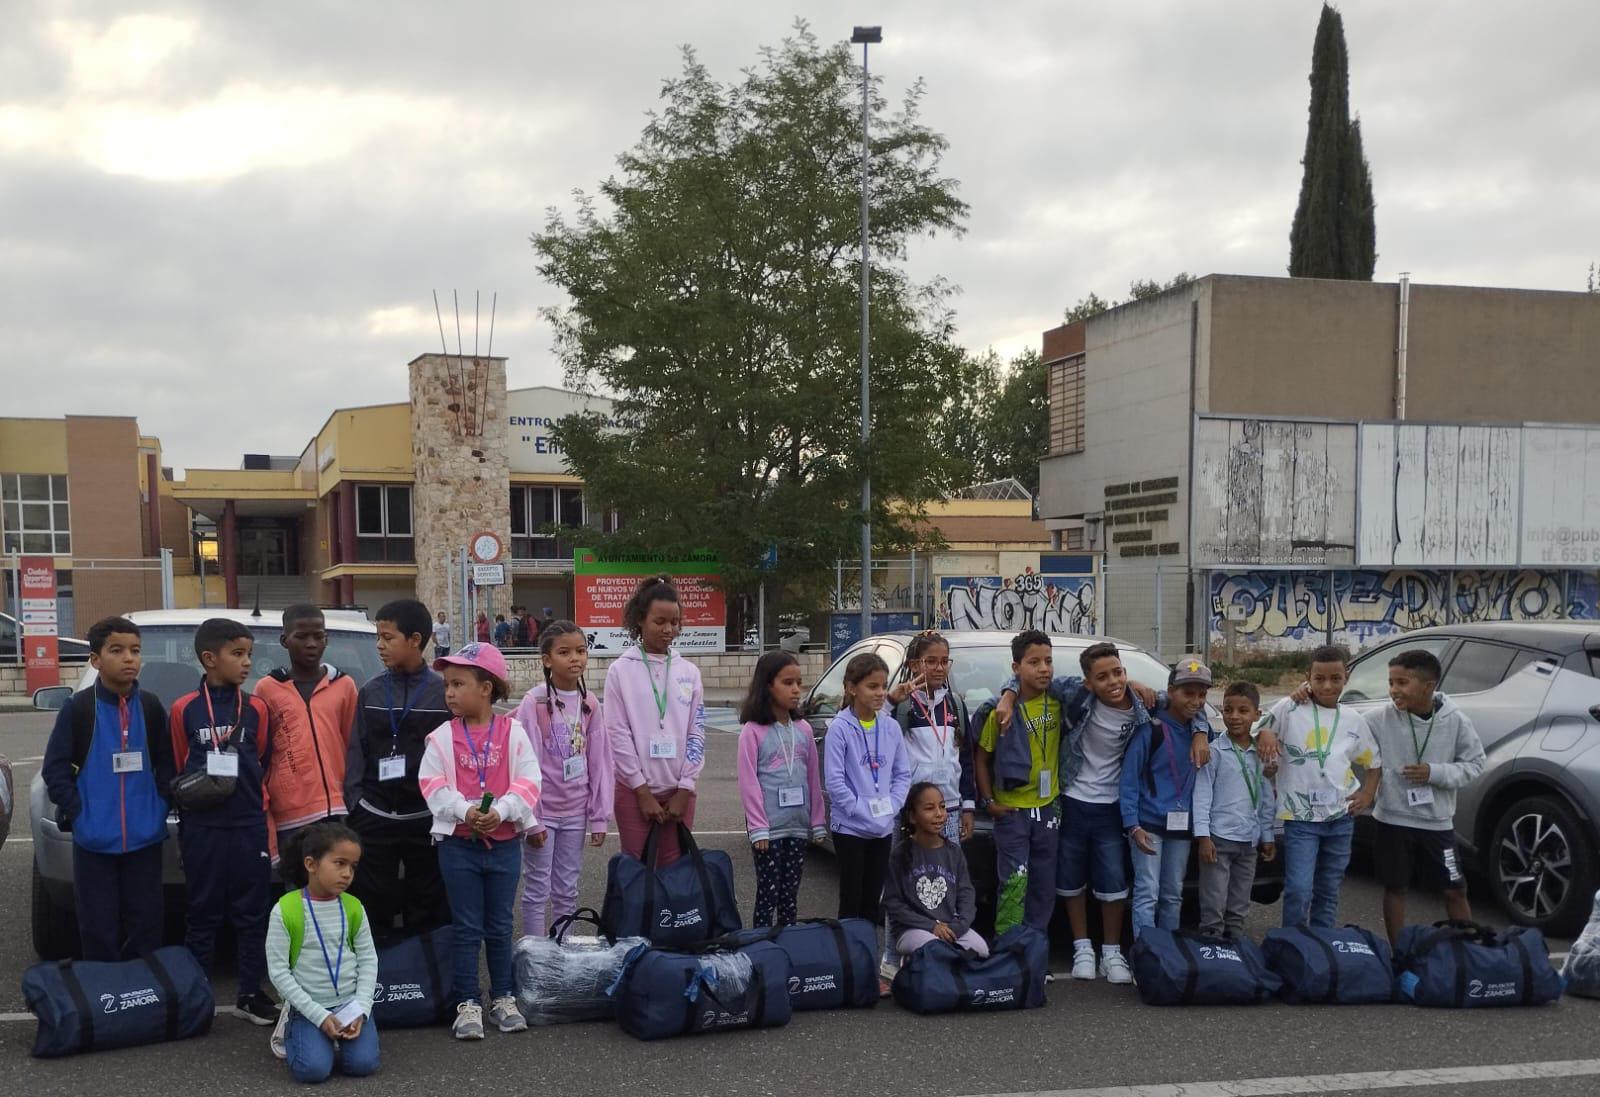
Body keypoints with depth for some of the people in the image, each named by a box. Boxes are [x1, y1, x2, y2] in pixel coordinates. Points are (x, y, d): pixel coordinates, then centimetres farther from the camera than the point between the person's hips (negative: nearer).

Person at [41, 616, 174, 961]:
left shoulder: (151, 707, 3)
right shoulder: (78, 707, -6)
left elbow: (167, 762, 12)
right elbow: (55, 768, -2)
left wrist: (160, 803, 1)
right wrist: (76, 811, -9)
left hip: (145, 835, 2)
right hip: (94, 838, -2)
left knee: (145, 922, 9)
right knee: (99, 927, 4)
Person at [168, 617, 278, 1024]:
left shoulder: (256, 708, 4)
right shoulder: (184, 709, -1)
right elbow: (175, 770, 6)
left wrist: (257, 802, 5)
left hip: (250, 826, 2)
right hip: (202, 828, -2)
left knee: (252, 913, 5)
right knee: (203, 913, 7)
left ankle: (250, 995, 14)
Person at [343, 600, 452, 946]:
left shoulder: (444, 692, -2)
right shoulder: (370, 693, 6)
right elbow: (356, 751, 7)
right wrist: (354, 801, -2)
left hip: (427, 817, -2)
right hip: (374, 818, 2)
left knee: (429, 910, 7)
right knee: (372, 905, 7)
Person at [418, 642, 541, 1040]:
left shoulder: (513, 732, -4)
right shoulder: (442, 737, -3)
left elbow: (528, 781, -8)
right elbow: (433, 784, -7)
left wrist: (501, 811, -21)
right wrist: (464, 811, -21)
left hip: (504, 842, 0)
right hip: (458, 843, 0)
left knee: (500, 926, 12)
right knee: (466, 927, 5)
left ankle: (503, 997, 25)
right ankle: (467, 1003, 14)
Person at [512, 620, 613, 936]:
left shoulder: (589, 704, 2)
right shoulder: (534, 702, -12)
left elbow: (599, 762, 6)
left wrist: (599, 816, 4)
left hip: (575, 812, 4)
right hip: (543, 811, -4)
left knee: (567, 891, 13)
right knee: (537, 891, 4)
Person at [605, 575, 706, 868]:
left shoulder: (689, 672, 7)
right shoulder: (621, 670, -2)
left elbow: (697, 733, 6)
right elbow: (618, 734, -6)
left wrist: (685, 789, -2)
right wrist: (643, 791, -9)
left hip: (679, 791, 3)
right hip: (635, 790, -3)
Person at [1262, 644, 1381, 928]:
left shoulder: (1353, 720, 8)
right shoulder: (1290, 709, -6)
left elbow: (1374, 761, 20)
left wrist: (1367, 794, 8)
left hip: (1341, 818, 4)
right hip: (1301, 818, -4)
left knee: (1329, 893, 13)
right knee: (1299, 890, -13)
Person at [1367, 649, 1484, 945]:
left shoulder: (1455, 721, -8)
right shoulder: (1381, 720, -11)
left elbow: (1474, 765, 1)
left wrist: (1435, 773, -16)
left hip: (1437, 821, 0)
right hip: (1394, 819, 0)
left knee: (1455, 889, 10)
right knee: (1395, 888, 9)